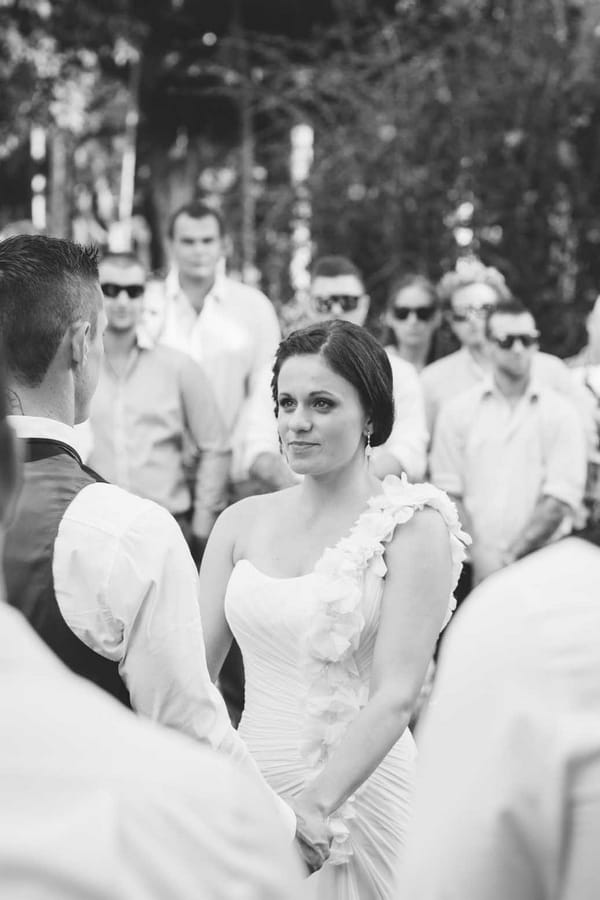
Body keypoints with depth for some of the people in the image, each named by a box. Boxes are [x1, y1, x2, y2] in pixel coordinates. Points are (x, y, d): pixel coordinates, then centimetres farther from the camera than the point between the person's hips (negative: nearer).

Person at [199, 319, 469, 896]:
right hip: (248, 781, 4)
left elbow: (396, 696, -16)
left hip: (356, 790, -4)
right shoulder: (241, 522, 3)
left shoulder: (413, 525, -9)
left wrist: (316, 805, -24)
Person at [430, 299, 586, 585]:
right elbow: (448, 492, 3)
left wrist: (510, 555, -11)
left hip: (540, 568, -1)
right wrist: (479, 553, -9)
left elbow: (560, 500, -2)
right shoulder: (457, 411, 7)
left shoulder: (561, 414, 4)